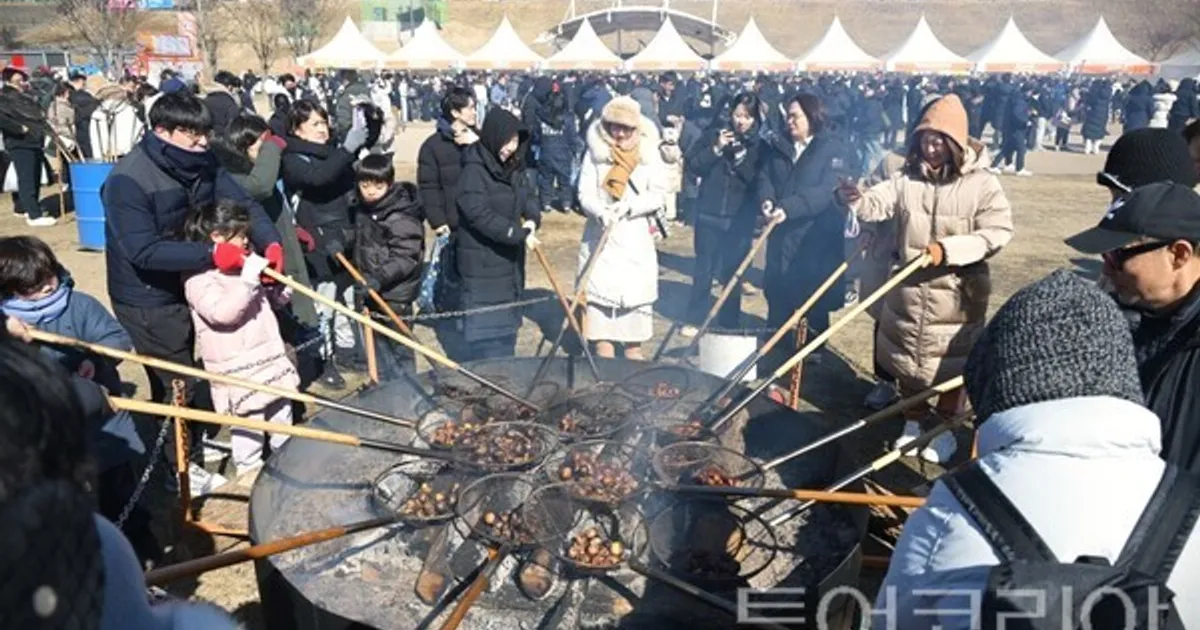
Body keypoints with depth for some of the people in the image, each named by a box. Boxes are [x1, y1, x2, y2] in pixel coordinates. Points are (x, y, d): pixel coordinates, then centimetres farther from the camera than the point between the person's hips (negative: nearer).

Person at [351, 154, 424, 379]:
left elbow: (406, 258, -24)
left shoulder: (401, 217, -20)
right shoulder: (362, 209, 7)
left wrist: (379, 278, -32)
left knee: (400, 349, 2)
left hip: (394, 296, -9)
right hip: (371, 293, 9)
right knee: (378, 345, 20)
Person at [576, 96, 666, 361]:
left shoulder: (649, 152, 0)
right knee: (599, 287, 0)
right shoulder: (595, 152, -1)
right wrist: (600, 211, -27)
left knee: (637, 290, 4)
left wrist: (629, 206, -20)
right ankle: (603, 347, 13)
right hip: (600, 232, 0)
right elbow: (585, 193, -6)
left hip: (636, 235, 0)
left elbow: (658, 194, -4)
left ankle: (633, 347, 19)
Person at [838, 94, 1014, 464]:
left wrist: (947, 250, -25)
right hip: (909, 289, 4)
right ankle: (914, 422, 34)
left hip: (956, 293, -3)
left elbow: (998, 233, -15)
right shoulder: (908, 178, 1)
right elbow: (876, 204, -13)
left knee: (951, 363, 9)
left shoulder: (982, 184, -9)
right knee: (907, 358, 15)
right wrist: (854, 198, -35)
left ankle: (946, 430, 27)